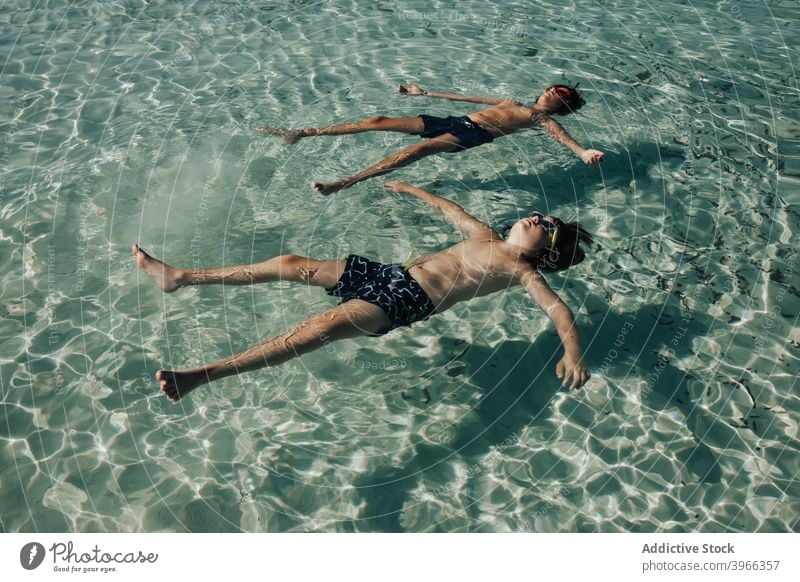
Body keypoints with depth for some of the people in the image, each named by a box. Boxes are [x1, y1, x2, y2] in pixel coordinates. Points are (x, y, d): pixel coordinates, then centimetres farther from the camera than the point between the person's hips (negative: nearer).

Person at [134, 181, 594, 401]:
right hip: (390, 273, 8)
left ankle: (198, 376, -33)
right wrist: (410, 189, 49)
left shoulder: (523, 270, 3)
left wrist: (572, 351, -32)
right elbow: (448, 207, 35)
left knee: (326, 325, -31)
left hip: (411, 301, -8)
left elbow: (560, 309, -11)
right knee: (290, 264, -3)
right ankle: (180, 278, 6)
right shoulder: (487, 237, 22)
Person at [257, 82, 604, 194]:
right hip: (455, 121, 7)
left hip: (475, 134, -7)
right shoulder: (512, 103, 31)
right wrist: (425, 93, 37)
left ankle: (342, 184, -40)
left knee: (417, 151, -33)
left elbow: (562, 136, -8)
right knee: (379, 120, -5)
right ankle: (298, 134, -3)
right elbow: (466, 97, 33)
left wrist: (583, 153, -31)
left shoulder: (543, 119, 13)